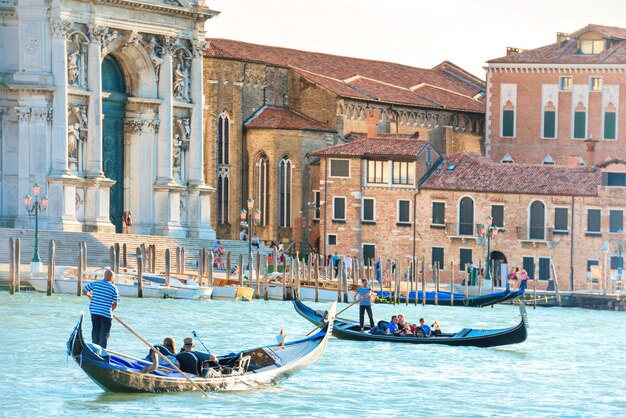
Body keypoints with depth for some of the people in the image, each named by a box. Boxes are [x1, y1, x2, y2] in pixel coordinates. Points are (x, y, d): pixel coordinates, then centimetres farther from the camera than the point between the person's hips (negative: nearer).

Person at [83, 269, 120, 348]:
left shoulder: (95, 283, 1)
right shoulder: (114, 288, -6)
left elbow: (85, 290, 11)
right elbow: (115, 303, -1)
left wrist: (89, 296, 31)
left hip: (94, 312, 4)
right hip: (106, 313, -4)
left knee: (95, 332, 16)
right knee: (104, 334, 2)